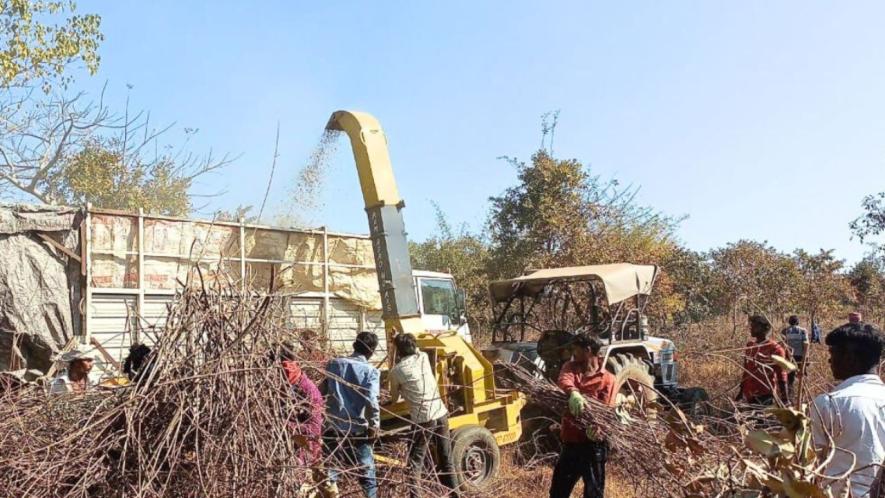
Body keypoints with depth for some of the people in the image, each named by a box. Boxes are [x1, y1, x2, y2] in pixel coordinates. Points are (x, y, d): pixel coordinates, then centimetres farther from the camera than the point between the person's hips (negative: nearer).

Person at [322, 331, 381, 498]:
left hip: (332, 426, 3)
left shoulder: (333, 364, 6)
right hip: (357, 428, -3)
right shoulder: (371, 371, -6)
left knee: (329, 471, 14)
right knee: (366, 472, 11)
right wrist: (374, 426, -11)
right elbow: (371, 400, -17)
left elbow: (322, 391, 11)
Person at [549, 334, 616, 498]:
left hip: (593, 445, -4)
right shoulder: (570, 367, 5)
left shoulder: (607, 379, -4)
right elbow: (564, 380, -18)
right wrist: (573, 392, -41)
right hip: (570, 442, 4)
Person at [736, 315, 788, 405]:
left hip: (765, 397, -6)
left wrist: (784, 398, -13)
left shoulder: (775, 349, -9)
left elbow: (781, 375, -9)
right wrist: (741, 391, 18)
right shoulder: (749, 346, 9)